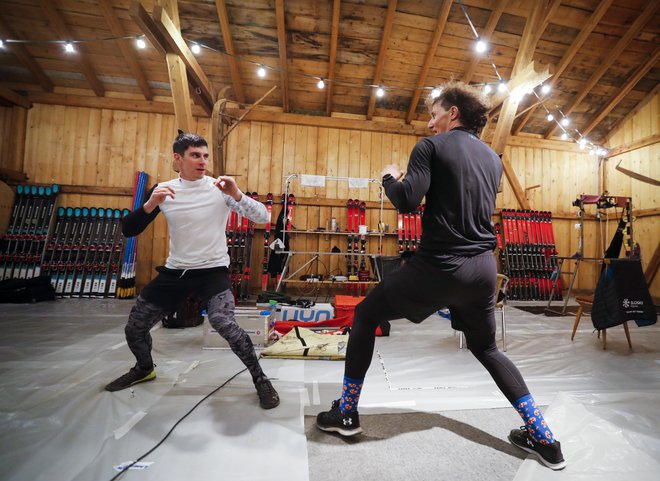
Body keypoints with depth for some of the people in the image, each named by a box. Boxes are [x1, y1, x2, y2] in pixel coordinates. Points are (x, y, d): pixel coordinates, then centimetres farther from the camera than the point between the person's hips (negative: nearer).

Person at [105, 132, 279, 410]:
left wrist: (237, 194, -30)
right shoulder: (162, 189, 0)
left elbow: (263, 217, -15)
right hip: (175, 271, 5)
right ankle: (145, 369, 48)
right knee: (134, 328, 15)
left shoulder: (219, 188, -9)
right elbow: (128, 231, -3)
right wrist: (150, 204, -20)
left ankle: (260, 379, -6)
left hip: (213, 271, -4)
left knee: (222, 323, -28)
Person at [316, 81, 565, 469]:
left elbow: (407, 202, -15)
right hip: (485, 267, 7)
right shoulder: (493, 158, 16)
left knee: (366, 316, 12)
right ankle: (544, 438, 29)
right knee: (487, 348, 28)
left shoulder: (432, 146, -3)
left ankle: (347, 413, 21)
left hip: (440, 266, -6)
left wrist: (391, 177, 6)